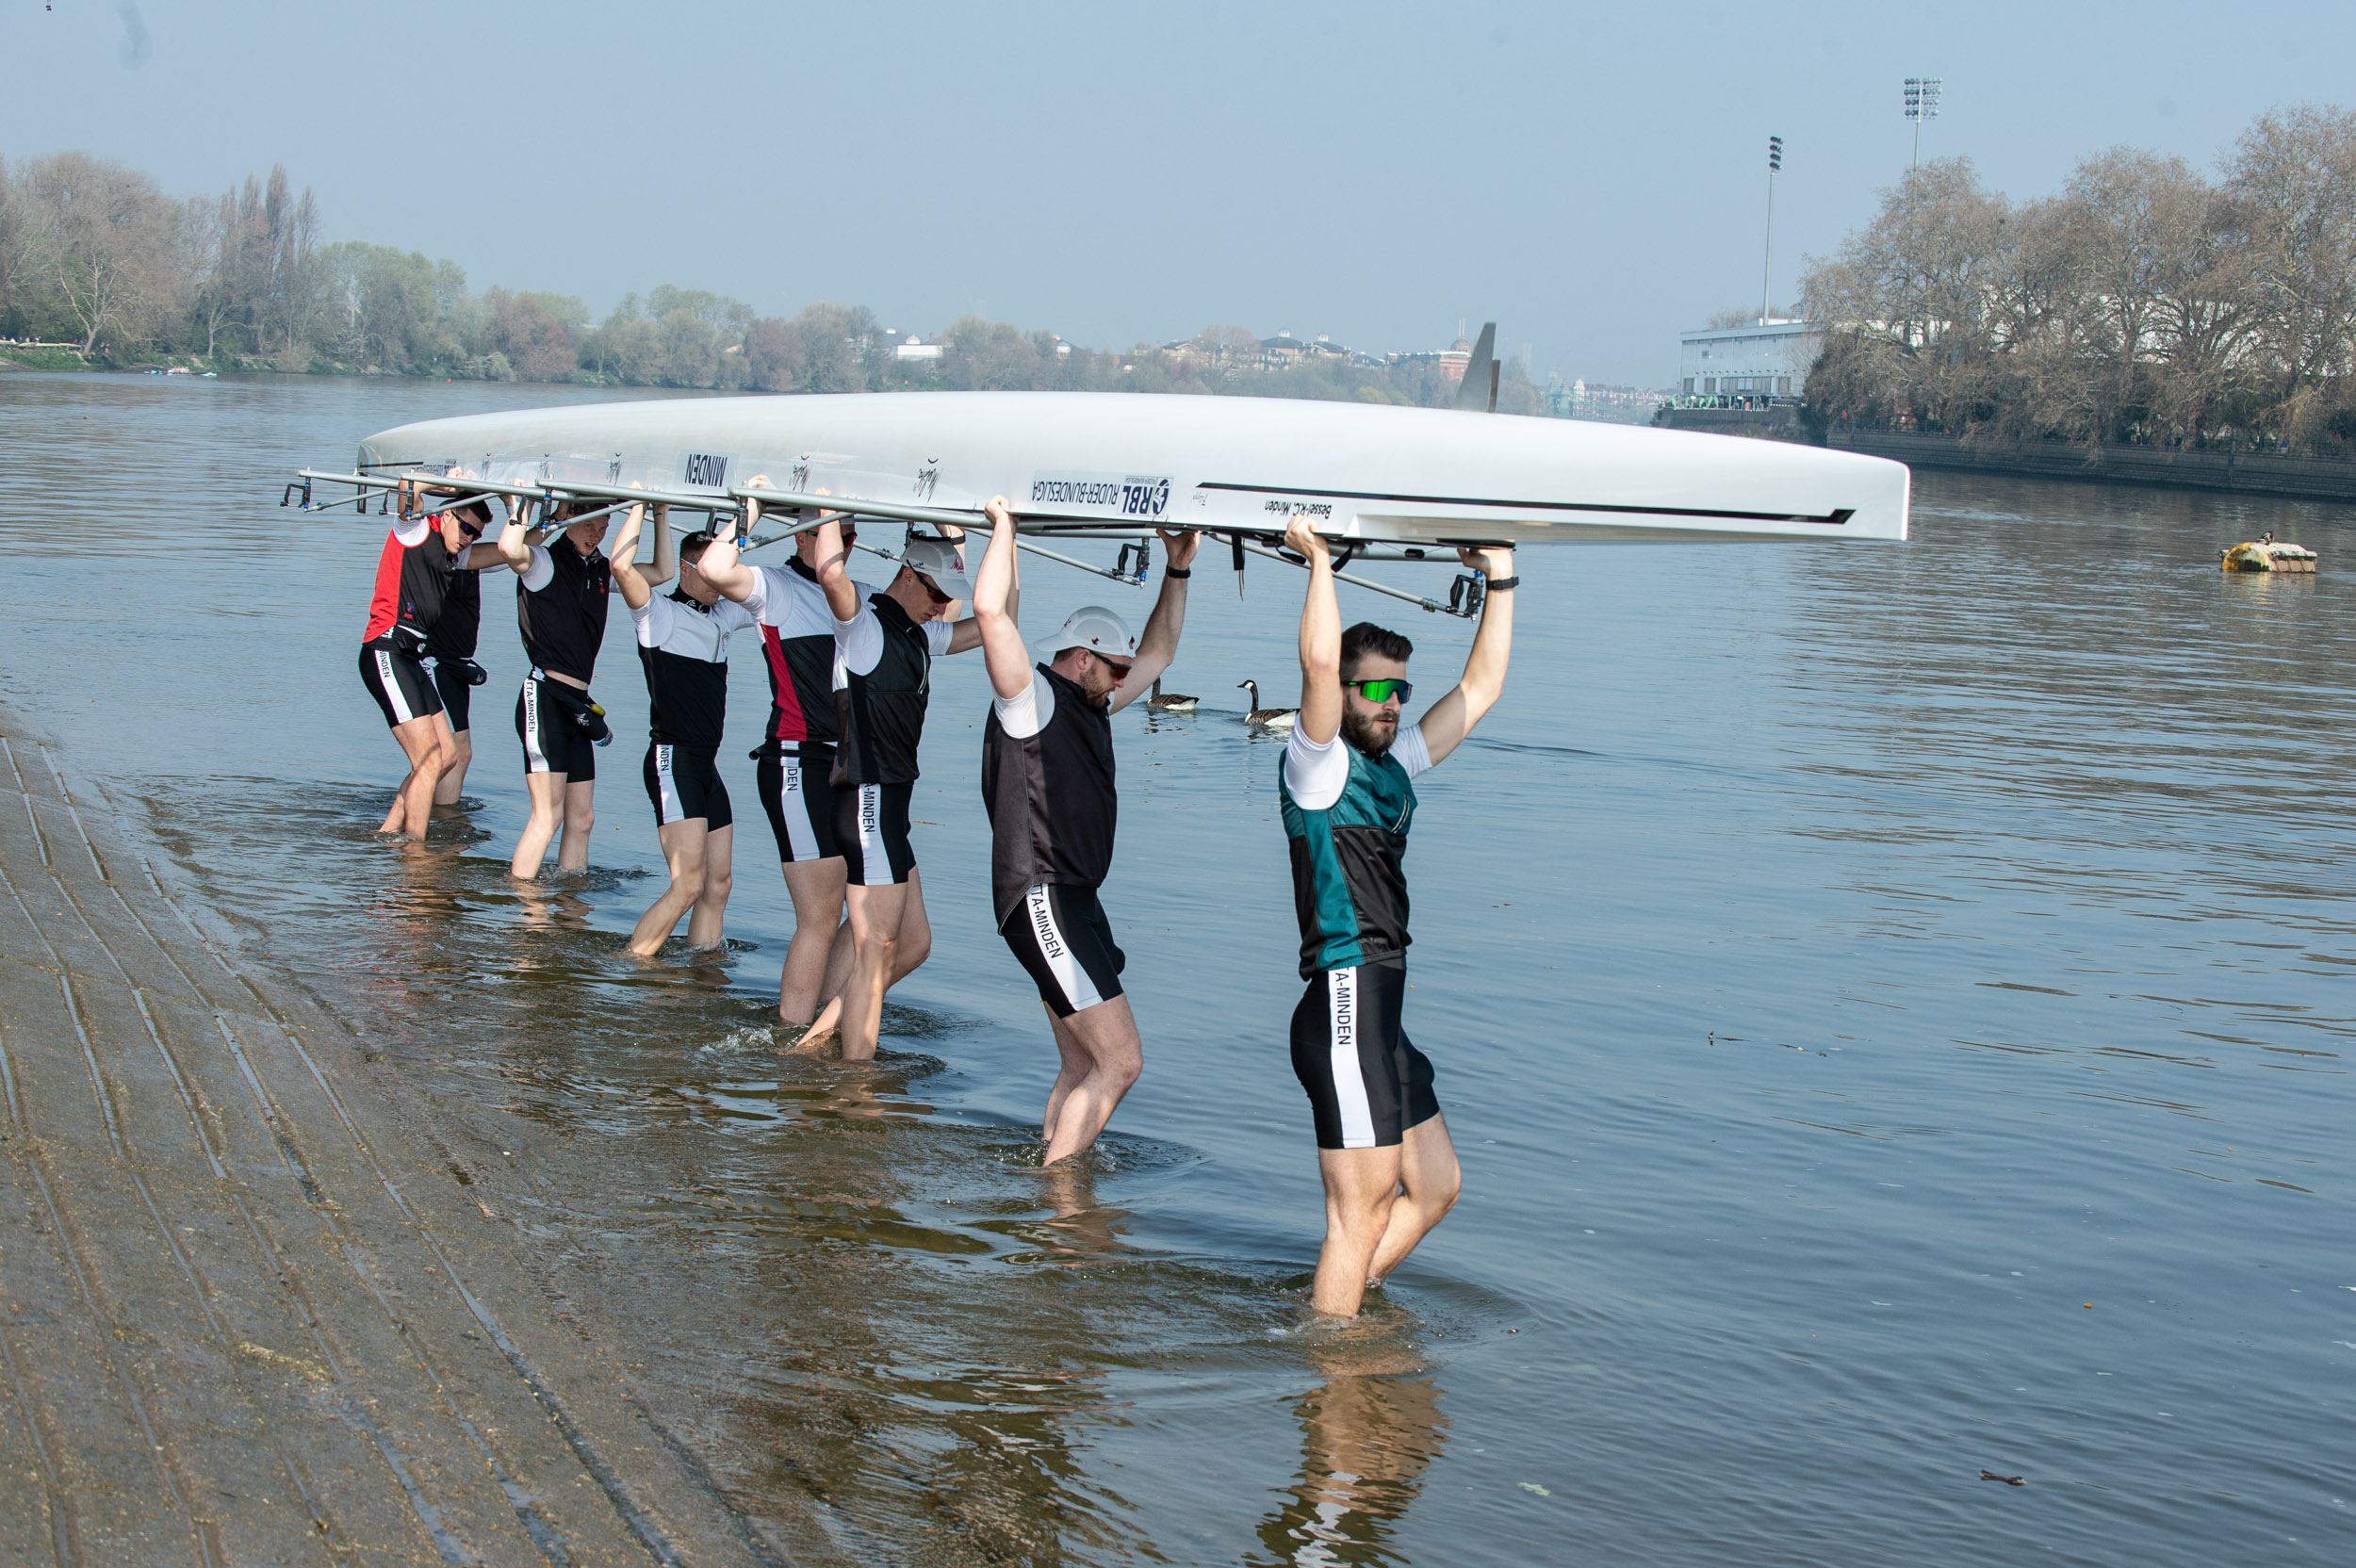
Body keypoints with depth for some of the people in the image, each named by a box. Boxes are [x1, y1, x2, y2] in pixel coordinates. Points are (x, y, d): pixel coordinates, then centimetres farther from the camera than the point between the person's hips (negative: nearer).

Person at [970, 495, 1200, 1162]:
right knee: (1120, 1060, -13)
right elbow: (990, 611, -23)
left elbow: (1158, 653, 32)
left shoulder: (1091, 707, 19)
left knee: (1081, 1069, 11)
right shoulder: (1030, 698, -7)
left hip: (1075, 901, 10)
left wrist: (1179, 567, 25)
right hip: (1041, 900, -10)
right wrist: (1004, 526, -13)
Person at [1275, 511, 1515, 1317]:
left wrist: (1500, 581, 19)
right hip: (1344, 1008, -9)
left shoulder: (1394, 768, 17)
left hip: (1381, 1020, 9)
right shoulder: (1320, 766, -6)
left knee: (1435, 1186, 16)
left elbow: (1478, 690, 23)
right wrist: (1320, 561, -17)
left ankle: (1331, 1310, 24)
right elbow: (1319, 663, -24)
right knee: (1364, 1211, -6)